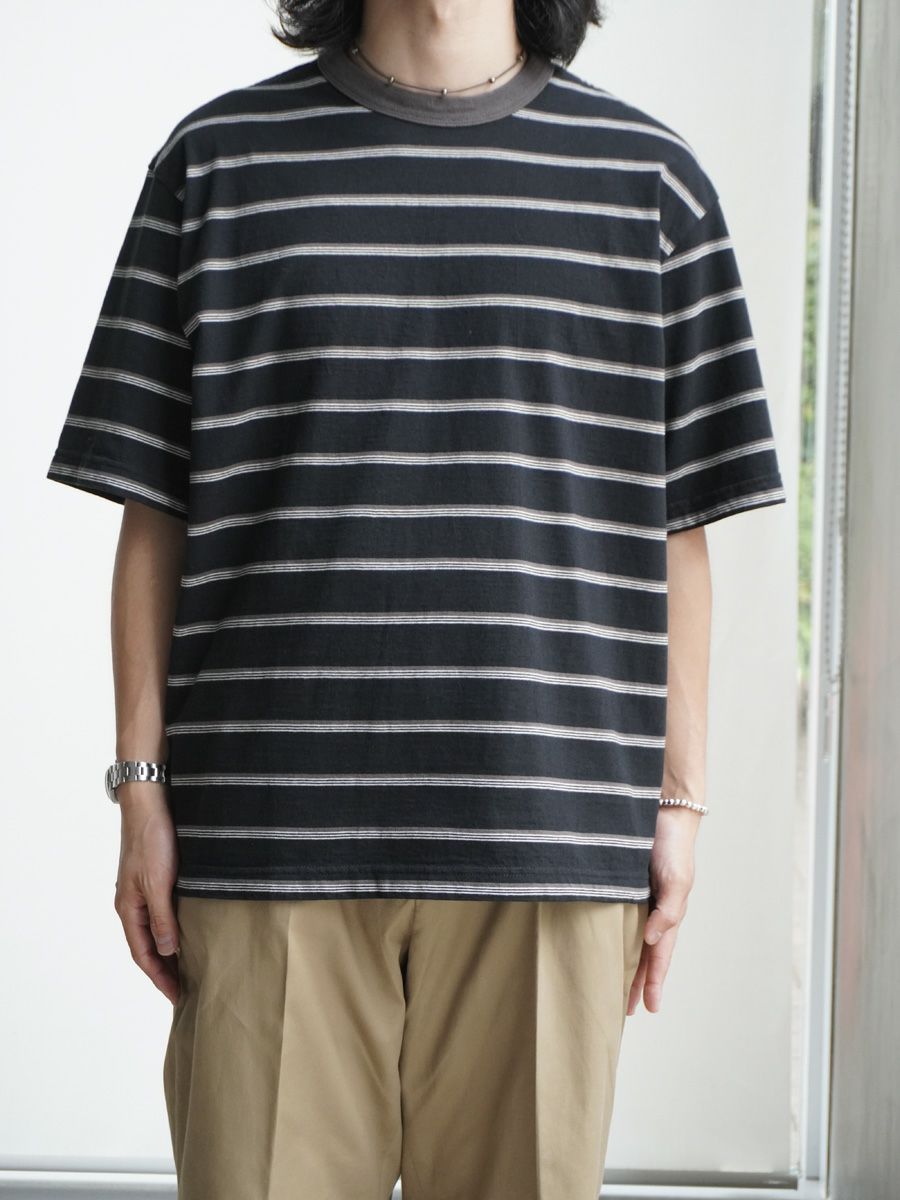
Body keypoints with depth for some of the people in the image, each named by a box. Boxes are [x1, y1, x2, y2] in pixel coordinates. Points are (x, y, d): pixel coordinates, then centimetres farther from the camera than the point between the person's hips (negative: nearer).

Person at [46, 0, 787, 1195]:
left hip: (546, 838, 0)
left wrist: (680, 798, 6)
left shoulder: (648, 177, 10)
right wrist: (143, 786, 3)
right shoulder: (219, 157, 9)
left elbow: (675, 532, 10)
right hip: (271, 832, 0)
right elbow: (154, 516, 8)